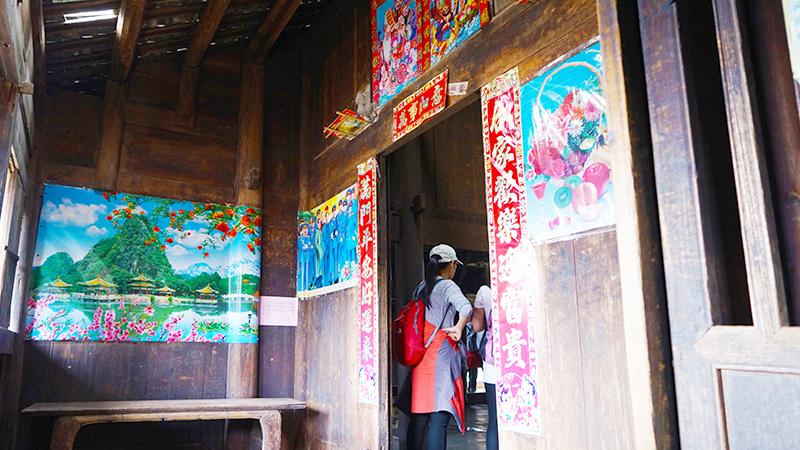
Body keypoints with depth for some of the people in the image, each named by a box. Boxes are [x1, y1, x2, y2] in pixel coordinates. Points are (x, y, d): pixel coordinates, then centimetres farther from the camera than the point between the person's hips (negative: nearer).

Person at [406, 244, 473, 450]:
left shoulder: (420, 288, 14)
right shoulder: (448, 286, -6)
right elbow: (466, 308, -25)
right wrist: (458, 329, -13)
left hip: (419, 357, 7)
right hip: (442, 355, -7)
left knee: (419, 414, 13)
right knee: (440, 417, -6)